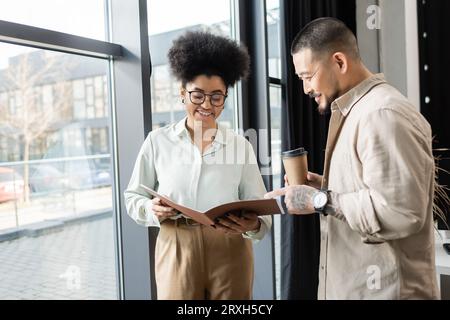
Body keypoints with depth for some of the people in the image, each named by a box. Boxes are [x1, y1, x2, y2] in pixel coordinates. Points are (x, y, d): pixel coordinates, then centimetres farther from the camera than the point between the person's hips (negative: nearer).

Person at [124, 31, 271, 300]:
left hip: (230, 251, 1)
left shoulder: (240, 145, 2)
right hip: (177, 250, -1)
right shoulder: (158, 141, 1)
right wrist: (152, 209, -14)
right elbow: (133, 197, 7)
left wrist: (252, 225, -22)